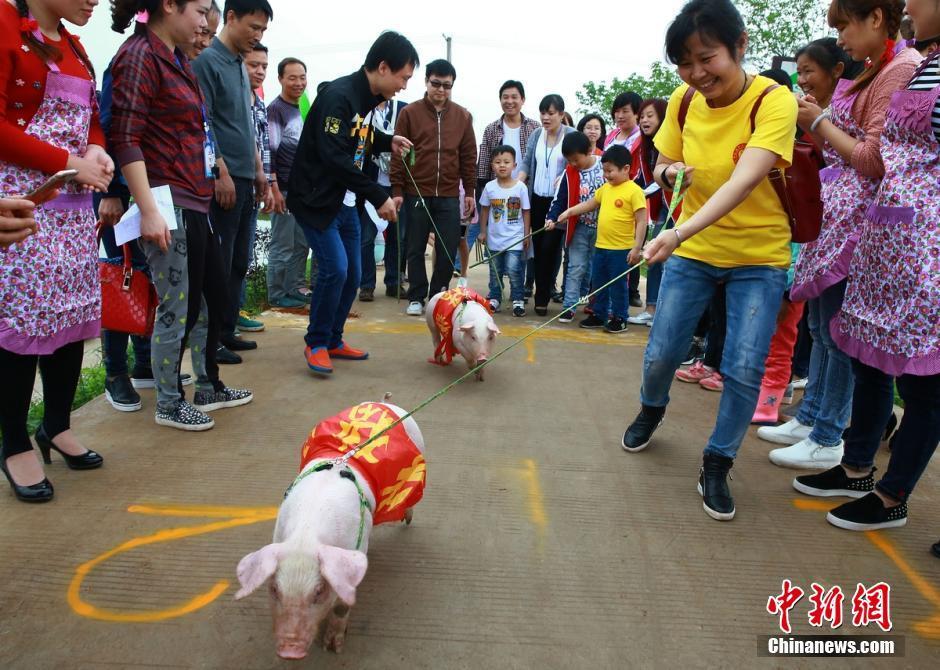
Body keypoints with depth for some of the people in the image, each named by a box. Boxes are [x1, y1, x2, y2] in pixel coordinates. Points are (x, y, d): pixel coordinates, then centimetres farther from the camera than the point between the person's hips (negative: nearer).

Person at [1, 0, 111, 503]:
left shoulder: (74, 48, 16)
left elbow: (92, 118, 21)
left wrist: (97, 151, -1)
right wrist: (68, 163, -14)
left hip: (73, 203, 8)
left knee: (74, 313, 9)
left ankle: (57, 426, 23)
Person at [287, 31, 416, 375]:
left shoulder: (368, 98, 8)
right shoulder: (338, 96, -20)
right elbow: (334, 157, -28)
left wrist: (387, 141, 6)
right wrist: (378, 196, -26)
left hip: (345, 202, 9)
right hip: (316, 199, -9)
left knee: (352, 274, 8)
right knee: (335, 269, -15)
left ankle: (333, 340, 23)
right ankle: (315, 343, 5)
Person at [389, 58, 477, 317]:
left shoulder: (463, 116, 7)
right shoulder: (409, 113, 1)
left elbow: (469, 156, 9)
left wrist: (470, 191, 6)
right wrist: (397, 190, -4)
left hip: (449, 195, 2)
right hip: (417, 193, -1)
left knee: (448, 250, 3)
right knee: (416, 249, 5)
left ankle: (438, 296, 18)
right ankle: (416, 298, 16)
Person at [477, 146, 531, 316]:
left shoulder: (520, 187, -7)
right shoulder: (489, 187, -2)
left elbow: (525, 212, -2)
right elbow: (484, 210, 8)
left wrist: (526, 235, -2)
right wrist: (483, 231, 6)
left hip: (514, 238, -3)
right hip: (494, 238, 3)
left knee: (513, 270, -10)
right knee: (495, 271, 13)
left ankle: (517, 300, 4)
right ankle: (494, 298, 25)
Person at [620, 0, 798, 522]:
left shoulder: (774, 101, -19)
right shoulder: (683, 100, -6)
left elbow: (744, 181, -34)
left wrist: (679, 233, -47)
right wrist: (669, 172, -17)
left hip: (759, 256, -3)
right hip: (692, 250, 3)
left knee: (744, 368, -11)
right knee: (660, 355, 2)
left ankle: (717, 463, 13)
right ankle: (651, 410, 36)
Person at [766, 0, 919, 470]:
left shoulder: (903, 70, -13)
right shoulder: (866, 75, 14)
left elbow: (875, 160, -19)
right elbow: (841, 151, 14)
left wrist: (820, 122, -10)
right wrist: (811, 123, 5)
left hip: (857, 218, -10)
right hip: (834, 212, 10)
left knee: (837, 329, -3)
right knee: (819, 321, 14)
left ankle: (827, 440, 9)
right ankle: (809, 418, 27)